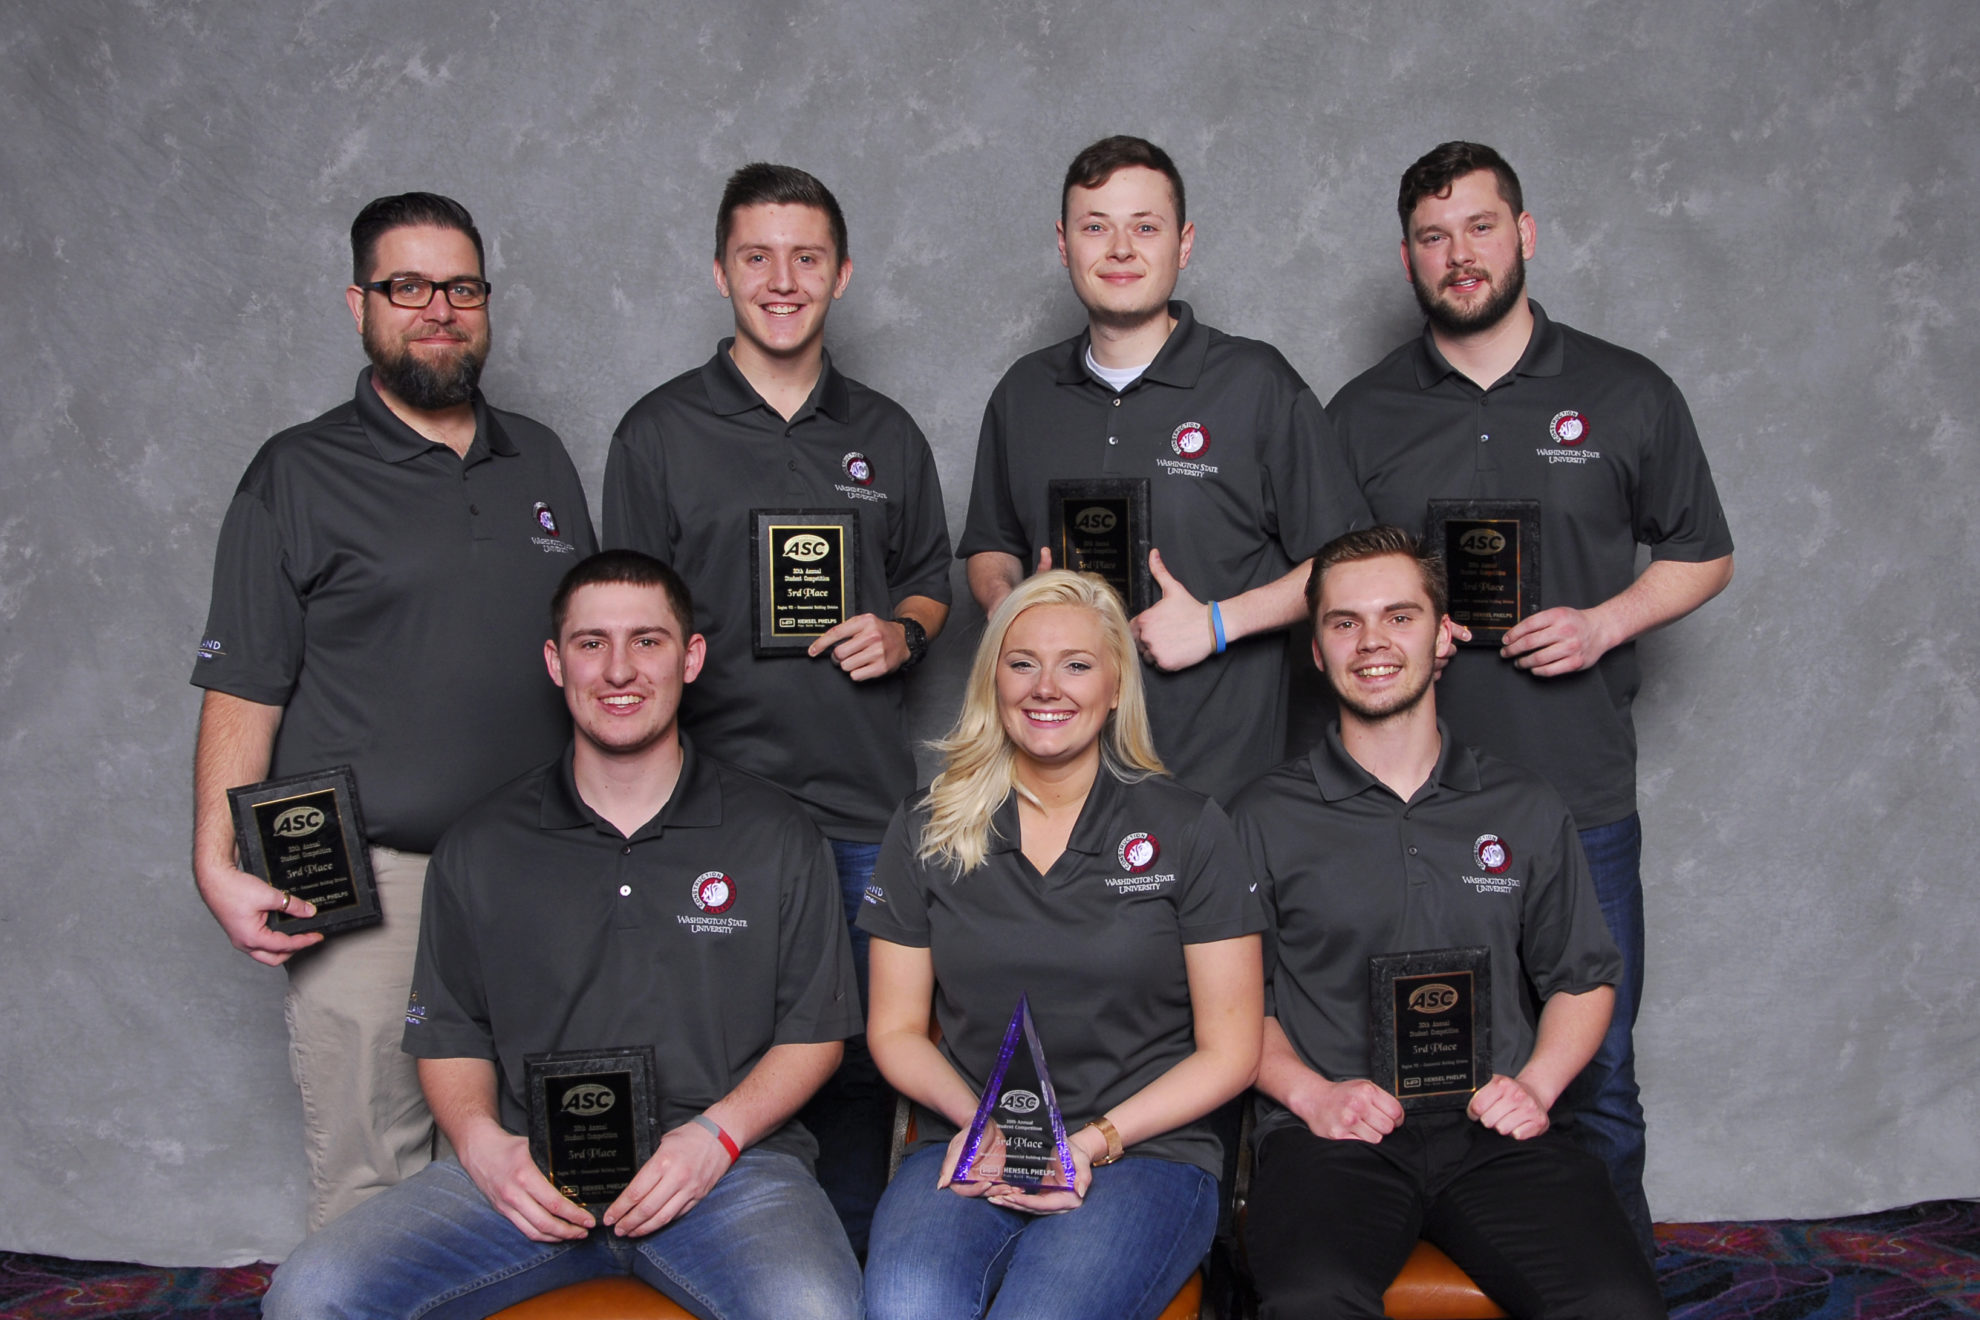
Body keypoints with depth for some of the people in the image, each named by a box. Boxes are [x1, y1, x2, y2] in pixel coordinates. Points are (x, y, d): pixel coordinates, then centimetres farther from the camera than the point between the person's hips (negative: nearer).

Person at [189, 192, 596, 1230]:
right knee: (367, 1175, 0)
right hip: (367, 878, -4)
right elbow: (242, 689, -2)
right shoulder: (299, 475, 1)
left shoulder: (540, 459, 14)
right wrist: (217, 867, -12)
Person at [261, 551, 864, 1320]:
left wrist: (716, 1134, -9)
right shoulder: (481, 847, 12)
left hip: (725, 1166, -2)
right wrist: (482, 1141, -7)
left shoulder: (775, 837, 7)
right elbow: (447, 1033, 14)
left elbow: (815, 1030, 7)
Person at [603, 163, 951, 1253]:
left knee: (862, 1056, 9)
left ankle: (851, 1270, 25)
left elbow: (930, 580, 22)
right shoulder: (660, 433, 3)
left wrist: (900, 631, -2)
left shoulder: (885, 434, 12)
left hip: (868, 806, 3)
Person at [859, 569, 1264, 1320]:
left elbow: (1229, 1048, 3)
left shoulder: (1188, 830, 4)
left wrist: (1093, 1141, -10)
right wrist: (980, 1120, -8)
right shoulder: (926, 832, 10)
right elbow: (895, 1028, 12)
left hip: (1145, 1150, -1)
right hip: (966, 1151, 2)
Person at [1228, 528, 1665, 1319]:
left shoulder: (1525, 811, 15)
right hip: (1331, 1135, -2)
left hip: (1494, 1136, 2)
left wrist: (1535, 1083, 2)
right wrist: (1310, 1093, -8)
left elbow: (1585, 978, 20)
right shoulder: (1266, 819, 9)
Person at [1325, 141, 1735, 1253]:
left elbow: (1703, 555, 11)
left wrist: (1603, 623, -7)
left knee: (1595, 1078, 7)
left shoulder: (1627, 395, 5)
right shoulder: (1361, 413, 8)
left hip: (1579, 797, -1)